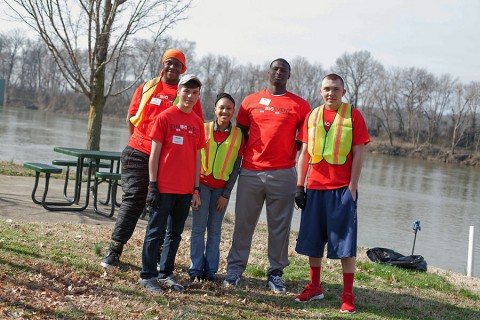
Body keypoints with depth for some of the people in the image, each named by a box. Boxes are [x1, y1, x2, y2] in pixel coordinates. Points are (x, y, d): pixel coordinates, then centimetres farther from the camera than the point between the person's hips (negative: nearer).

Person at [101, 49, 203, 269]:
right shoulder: (146, 88, 9)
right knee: (133, 199, -4)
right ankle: (114, 250, 2)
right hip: (139, 155, 0)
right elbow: (131, 118, 15)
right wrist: (139, 143, 11)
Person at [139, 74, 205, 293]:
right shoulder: (165, 117, -4)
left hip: (186, 190, 5)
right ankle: (148, 276, 11)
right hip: (164, 187, -5)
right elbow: (154, 153, -5)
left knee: (176, 232, 12)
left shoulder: (198, 122, 10)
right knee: (155, 231, 2)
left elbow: (197, 158, 12)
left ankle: (166, 273, 23)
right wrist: (153, 184, -10)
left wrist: (196, 189, 9)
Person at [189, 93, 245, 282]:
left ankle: (211, 270, 14)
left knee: (215, 229, 6)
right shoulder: (203, 129, -1)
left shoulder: (238, 135, 0)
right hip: (202, 183, -1)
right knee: (198, 227, 0)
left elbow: (236, 167, 1)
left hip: (222, 187, 1)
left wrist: (226, 194, -2)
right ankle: (196, 269, 8)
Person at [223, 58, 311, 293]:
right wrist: (238, 159, 9)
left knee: (280, 225, 4)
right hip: (250, 172, 1)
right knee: (243, 222, 4)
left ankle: (276, 273, 14)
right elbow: (240, 132, 17)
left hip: (283, 174, -1)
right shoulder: (251, 101, 11)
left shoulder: (299, 105, 6)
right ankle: (235, 269, 13)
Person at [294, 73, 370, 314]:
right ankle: (314, 287, 25)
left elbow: (358, 154, -4)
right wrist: (300, 185, 5)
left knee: (345, 243, -2)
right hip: (315, 187, 4)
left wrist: (352, 188, -10)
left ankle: (348, 296, 6)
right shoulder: (312, 116, 9)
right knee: (313, 240, 10)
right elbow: (305, 153, 11)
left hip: (342, 188, -4)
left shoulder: (353, 115, -1)